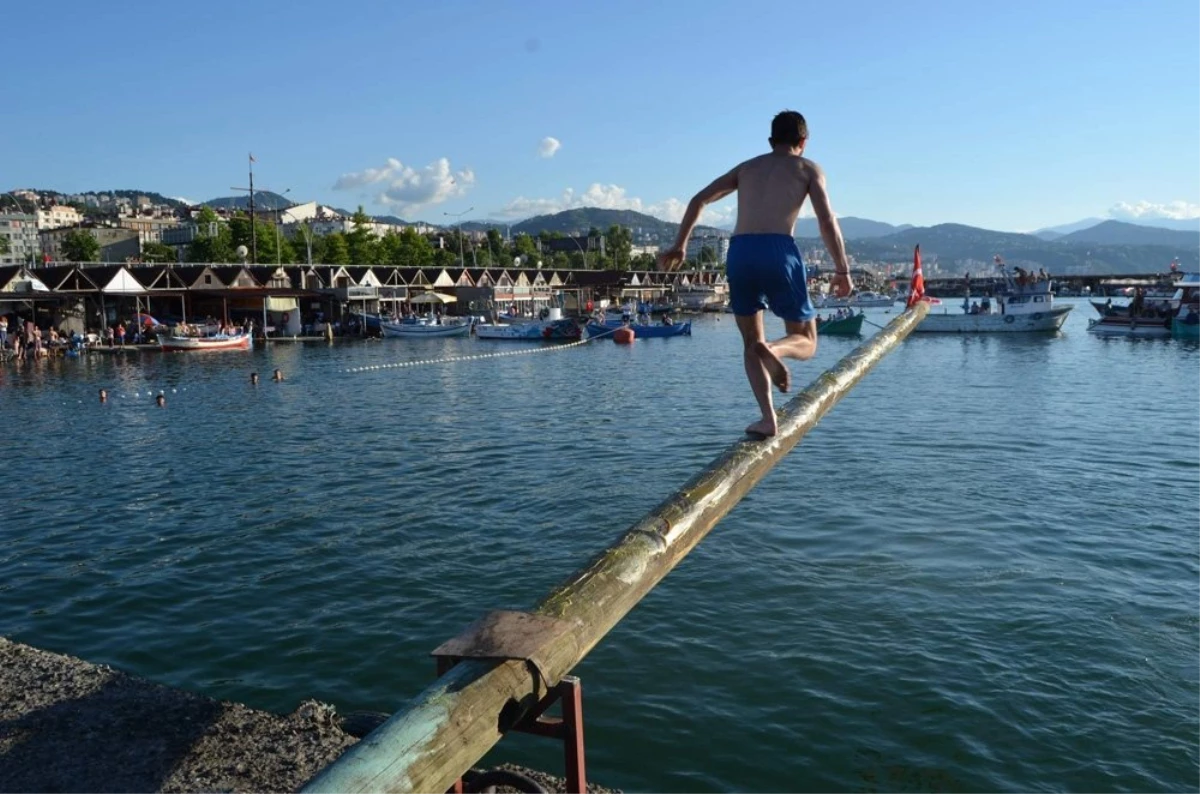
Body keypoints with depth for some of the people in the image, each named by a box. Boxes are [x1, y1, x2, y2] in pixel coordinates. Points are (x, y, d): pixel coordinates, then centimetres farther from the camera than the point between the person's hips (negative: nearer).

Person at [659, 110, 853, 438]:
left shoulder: (747, 167, 26)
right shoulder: (808, 168, 16)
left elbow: (698, 200, 22)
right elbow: (827, 220, 2)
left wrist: (679, 245, 25)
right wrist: (842, 269, 2)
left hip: (739, 253, 3)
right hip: (779, 252, -3)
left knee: (751, 343, 15)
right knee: (805, 342, 13)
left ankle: (768, 418, -2)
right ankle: (773, 349, -22)